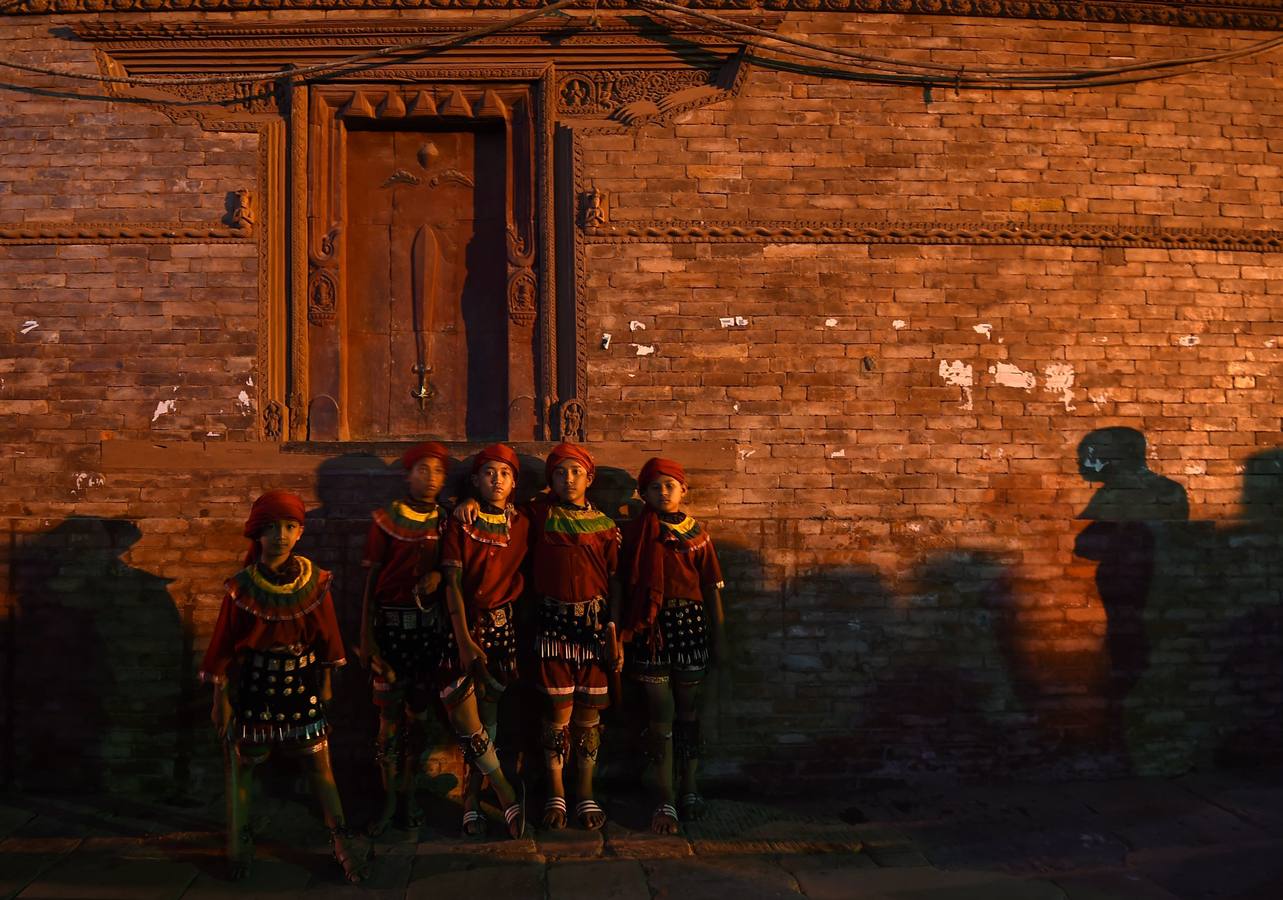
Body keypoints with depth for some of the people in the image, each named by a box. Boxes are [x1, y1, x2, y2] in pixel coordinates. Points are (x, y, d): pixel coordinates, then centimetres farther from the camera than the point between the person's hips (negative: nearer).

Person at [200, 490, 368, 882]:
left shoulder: (314, 582, -6)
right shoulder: (242, 586, -9)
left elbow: (325, 637, 4)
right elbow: (224, 645, -3)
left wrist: (325, 683, 8)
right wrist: (220, 696, -1)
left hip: (301, 683, 1)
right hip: (253, 683, 0)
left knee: (319, 763, 3)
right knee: (242, 762, 9)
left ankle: (343, 843, 9)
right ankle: (239, 845, 25)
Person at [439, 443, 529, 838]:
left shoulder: (521, 524, 7)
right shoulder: (460, 522, -2)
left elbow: (522, 577, 11)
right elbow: (453, 582, -7)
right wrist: (464, 639, -14)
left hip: (502, 623, 3)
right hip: (464, 621, -2)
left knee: (488, 712, 3)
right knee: (463, 712, -11)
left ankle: (471, 801, 14)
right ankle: (509, 798, -1)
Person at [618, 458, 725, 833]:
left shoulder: (697, 533, 6)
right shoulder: (634, 533, 3)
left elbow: (711, 587, 8)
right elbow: (621, 587, 1)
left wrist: (717, 635, 6)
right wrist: (618, 633, -4)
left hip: (689, 622, 2)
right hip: (650, 625, -1)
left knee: (687, 710, 10)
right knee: (660, 714, -1)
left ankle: (690, 790, 23)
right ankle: (665, 802, 3)